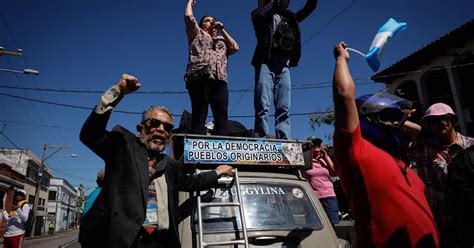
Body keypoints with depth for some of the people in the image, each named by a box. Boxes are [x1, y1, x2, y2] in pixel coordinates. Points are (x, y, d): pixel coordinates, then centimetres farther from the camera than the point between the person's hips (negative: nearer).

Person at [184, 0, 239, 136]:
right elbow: (188, 16, 14)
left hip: (219, 80, 3)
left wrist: (222, 30, 24)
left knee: (221, 116, -13)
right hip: (200, 77, -3)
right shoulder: (197, 34, 26)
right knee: (199, 114, -15)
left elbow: (235, 48, 18)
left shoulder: (222, 40, 35)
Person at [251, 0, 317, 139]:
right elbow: (260, 14, -9)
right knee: (262, 106, -11)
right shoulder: (259, 15, 14)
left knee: (284, 108, -3)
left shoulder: (289, 17, 25)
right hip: (265, 63, -4)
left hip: (283, 66, 4)